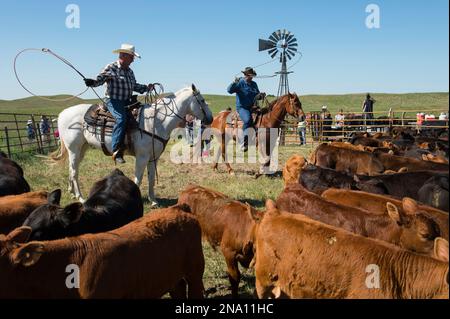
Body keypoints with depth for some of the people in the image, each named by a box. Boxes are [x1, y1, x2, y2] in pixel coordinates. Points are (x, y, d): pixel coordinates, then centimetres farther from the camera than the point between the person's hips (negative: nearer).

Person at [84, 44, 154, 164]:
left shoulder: (130, 71, 18)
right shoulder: (111, 68, -5)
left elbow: (135, 86, 28)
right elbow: (100, 78, -16)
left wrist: (146, 88, 20)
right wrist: (93, 82, -36)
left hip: (126, 102, 9)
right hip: (113, 100, -9)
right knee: (121, 119, -30)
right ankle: (117, 151, -33)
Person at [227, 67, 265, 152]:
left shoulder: (254, 84, 14)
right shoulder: (240, 83, -5)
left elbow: (257, 96, 25)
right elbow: (230, 90, -17)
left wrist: (261, 96, 3)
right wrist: (234, 83, -33)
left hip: (252, 107, 7)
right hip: (242, 107, -7)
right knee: (248, 119, -32)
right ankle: (244, 141, -24)